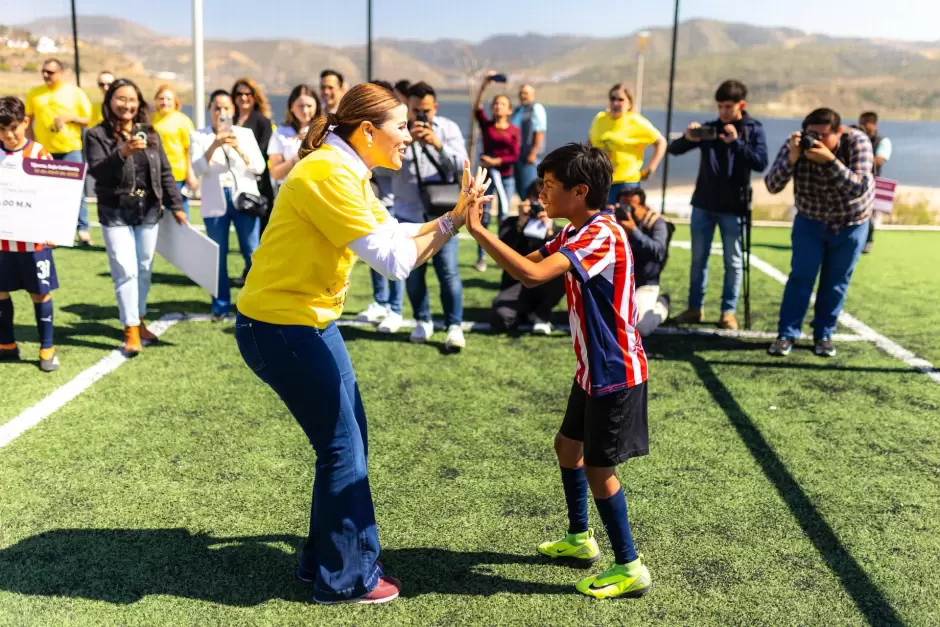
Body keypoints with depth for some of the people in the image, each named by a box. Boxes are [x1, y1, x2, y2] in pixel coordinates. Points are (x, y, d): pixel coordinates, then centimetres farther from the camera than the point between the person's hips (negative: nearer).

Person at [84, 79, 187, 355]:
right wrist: (123, 152, -32)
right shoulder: (97, 135, -5)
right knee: (126, 271, -8)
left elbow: (165, 172, 9)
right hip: (115, 214, -4)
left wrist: (176, 205, 4)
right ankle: (131, 330, 1)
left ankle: (139, 322, 25)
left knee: (144, 270, 10)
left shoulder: (150, 134, 7)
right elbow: (96, 170, -18)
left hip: (149, 212, 4)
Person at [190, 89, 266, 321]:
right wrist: (215, 145, -21)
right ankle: (220, 306, 13)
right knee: (218, 256, 3)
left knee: (253, 254, -1)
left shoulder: (246, 133, 9)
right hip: (216, 202, 0)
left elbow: (259, 166, 0)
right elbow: (197, 168, -8)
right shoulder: (199, 136, 6)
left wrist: (239, 149, -16)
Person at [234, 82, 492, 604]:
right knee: (342, 449, 0)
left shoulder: (346, 173, 11)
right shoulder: (328, 174, -21)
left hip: (309, 321, 10)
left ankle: (326, 558, 30)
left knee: (346, 441, 15)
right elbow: (393, 259, -23)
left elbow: (395, 238, 10)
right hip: (281, 327, -10)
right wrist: (454, 220, -15)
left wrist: (454, 217, -1)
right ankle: (345, 579, 17)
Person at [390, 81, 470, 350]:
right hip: (408, 213, 1)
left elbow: (461, 163, -11)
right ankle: (423, 321, 25)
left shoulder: (448, 128, 1)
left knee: (448, 271, -6)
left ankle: (454, 326, 1)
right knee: (413, 271, 8)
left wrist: (437, 143, -25)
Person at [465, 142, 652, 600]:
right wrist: (480, 228, -5)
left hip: (615, 372, -10)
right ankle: (580, 539, 37)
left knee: (598, 467, -1)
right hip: (593, 367, 10)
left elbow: (532, 275, -38)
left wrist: (478, 230, -32)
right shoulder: (576, 232, 6)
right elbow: (530, 265, 7)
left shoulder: (602, 235, -26)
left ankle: (630, 568, 13)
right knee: (568, 445, 20)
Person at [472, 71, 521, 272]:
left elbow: (515, 156, -4)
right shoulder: (486, 125, 0)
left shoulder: (514, 130, 0)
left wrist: (495, 161, -14)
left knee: (504, 217, 5)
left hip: (506, 177, 0)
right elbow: (477, 109, -18)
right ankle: (481, 257, 6)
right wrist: (483, 86, -28)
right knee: (483, 216, 0)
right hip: (487, 175, 0)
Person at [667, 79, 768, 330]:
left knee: (733, 261, 3)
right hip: (703, 204, 3)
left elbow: (761, 163, -14)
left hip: (733, 207, -2)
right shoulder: (709, 128, 4)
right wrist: (688, 138, -19)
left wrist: (736, 143, -24)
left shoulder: (754, 130, -1)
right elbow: (674, 149, 2)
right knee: (698, 258, 8)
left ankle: (728, 311, 11)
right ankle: (695, 307, 17)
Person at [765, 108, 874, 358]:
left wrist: (829, 160, -44)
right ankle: (786, 335, 2)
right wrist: (792, 158, -40)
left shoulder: (857, 142, -23)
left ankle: (823, 335, 18)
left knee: (836, 281, 6)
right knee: (801, 276, -5)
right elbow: (772, 186, -24)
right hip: (810, 221, 0)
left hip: (851, 224, 0)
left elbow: (859, 188, -33)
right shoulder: (796, 145, -20)